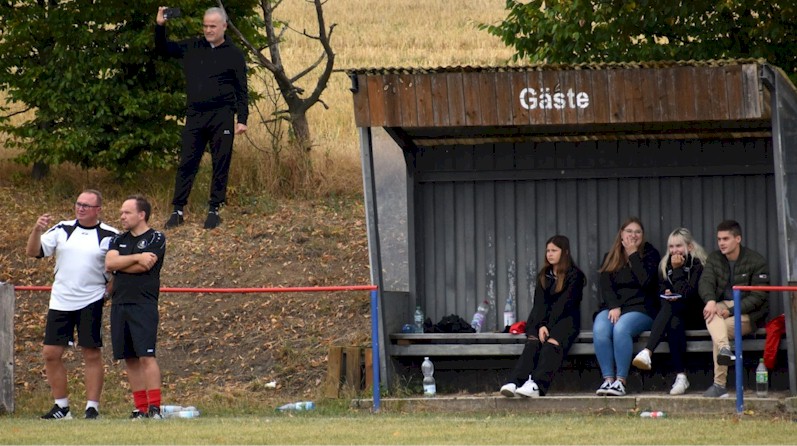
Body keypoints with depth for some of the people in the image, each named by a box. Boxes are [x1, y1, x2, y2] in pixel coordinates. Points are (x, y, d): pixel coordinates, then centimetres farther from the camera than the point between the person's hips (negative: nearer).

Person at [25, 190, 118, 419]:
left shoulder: (109, 236, -1)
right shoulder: (62, 230, 7)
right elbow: (33, 252, 4)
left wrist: (109, 291, -6)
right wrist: (37, 230, -13)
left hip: (91, 303, -3)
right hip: (60, 302, 3)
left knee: (92, 354, -2)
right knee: (51, 353, 1)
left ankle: (92, 407, 5)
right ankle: (61, 406, 11)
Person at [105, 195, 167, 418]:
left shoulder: (156, 239, 0)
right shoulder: (119, 240, 17)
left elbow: (143, 267, -13)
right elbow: (109, 263, 0)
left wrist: (120, 264, 0)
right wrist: (137, 258, -8)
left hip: (143, 305, -6)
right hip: (119, 305, 6)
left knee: (146, 356, -13)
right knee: (130, 359, 5)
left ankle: (154, 407, -14)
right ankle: (140, 408, 8)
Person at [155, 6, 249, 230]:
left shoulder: (234, 54, 2)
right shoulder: (192, 48, 11)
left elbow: (242, 91, 3)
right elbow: (163, 50, 17)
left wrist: (242, 119, -5)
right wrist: (160, 26, 0)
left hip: (222, 117, -3)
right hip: (195, 116, 3)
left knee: (220, 165, 1)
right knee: (186, 163, 1)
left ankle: (214, 210, 8)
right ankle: (178, 210, 4)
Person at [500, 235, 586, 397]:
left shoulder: (574, 275, 2)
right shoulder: (543, 276, 19)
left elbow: (564, 304, -8)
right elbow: (539, 303, 6)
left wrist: (548, 326, -18)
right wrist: (541, 325, -13)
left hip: (565, 319, -4)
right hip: (542, 319, 4)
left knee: (552, 342, -34)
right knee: (533, 341, -28)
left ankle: (537, 385, -56)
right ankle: (515, 383, -51)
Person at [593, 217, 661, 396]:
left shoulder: (650, 254, 9)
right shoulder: (610, 258, 18)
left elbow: (645, 281, -9)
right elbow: (605, 287, 6)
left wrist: (633, 254, -4)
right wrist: (614, 307, -12)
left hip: (640, 308, -3)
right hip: (613, 307, 3)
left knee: (621, 328, -36)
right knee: (600, 330, -32)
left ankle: (620, 381, -35)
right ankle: (608, 379, -31)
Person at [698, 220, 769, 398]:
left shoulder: (757, 261, -8)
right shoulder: (714, 259, 8)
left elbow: (758, 297, -14)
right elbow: (705, 282, -8)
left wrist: (731, 311, -25)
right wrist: (710, 300, -33)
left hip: (750, 313, -4)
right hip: (724, 305, 4)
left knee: (720, 329, -31)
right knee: (711, 314, -32)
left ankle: (719, 385, -36)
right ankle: (724, 349, -58)